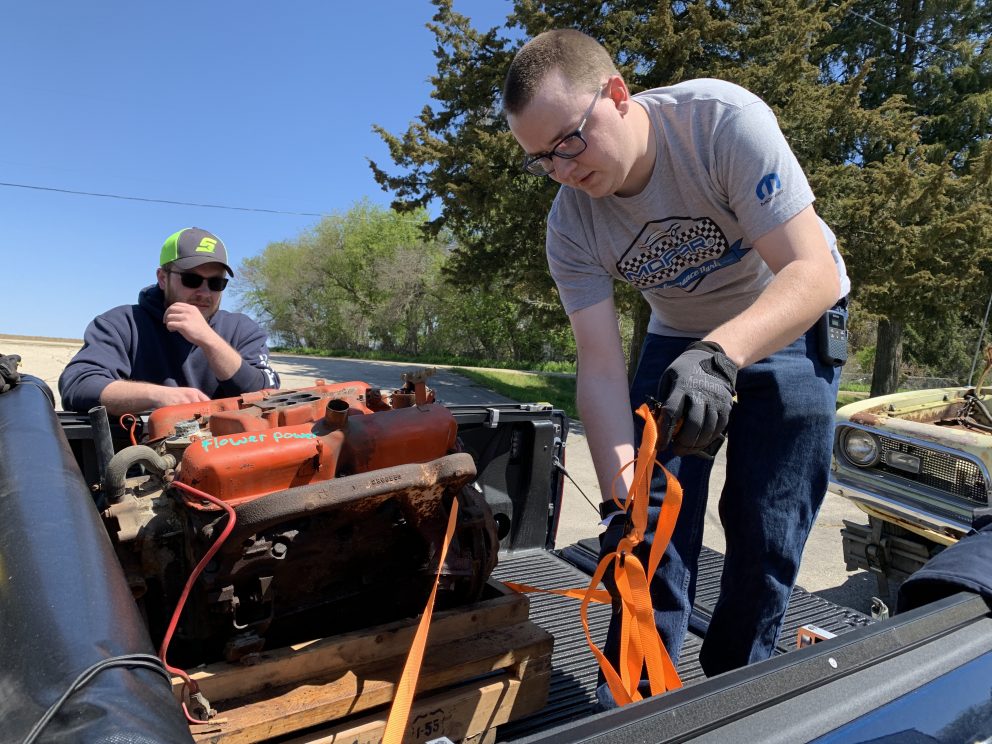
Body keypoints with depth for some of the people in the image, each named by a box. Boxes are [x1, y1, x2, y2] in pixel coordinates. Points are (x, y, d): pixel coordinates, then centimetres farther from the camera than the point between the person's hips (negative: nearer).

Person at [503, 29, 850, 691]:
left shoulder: (724, 121, -29)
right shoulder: (571, 225, -19)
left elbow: (814, 275, -32)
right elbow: (601, 365, -23)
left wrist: (718, 357, -50)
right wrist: (621, 496, -33)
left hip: (789, 325, -2)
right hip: (681, 339, 3)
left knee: (766, 533, -4)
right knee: (653, 523, -5)